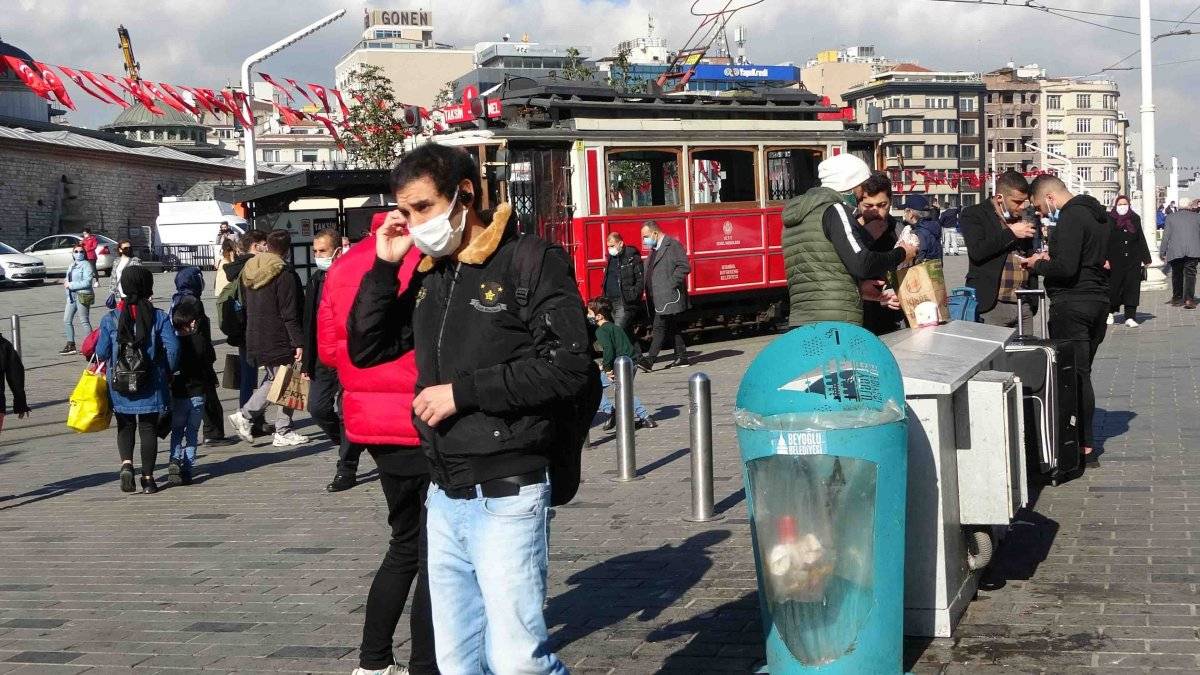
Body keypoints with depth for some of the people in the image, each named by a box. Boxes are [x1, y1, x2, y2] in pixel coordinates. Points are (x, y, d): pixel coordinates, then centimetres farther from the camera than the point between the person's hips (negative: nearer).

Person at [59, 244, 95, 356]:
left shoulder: (86, 265, -10)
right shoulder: (72, 264, 16)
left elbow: (87, 282, -18)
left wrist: (71, 285, -16)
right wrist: (66, 281, 3)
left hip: (82, 296, -9)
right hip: (72, 296, 9)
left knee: (84, 321, -4)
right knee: (66, 320, 9)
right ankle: (71, 345, 17)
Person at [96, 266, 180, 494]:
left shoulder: (110, 319, -5)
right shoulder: (159, 317, -7)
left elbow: (102, 353, -3)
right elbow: (173, 348, -11)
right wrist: (168, 373, 5)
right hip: (151, 384, -1)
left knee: (125, 426, 17)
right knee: (149, 428, 10)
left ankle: (126, 463, -7)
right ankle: (148, 477, 10)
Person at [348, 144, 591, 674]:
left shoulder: (530, 262, -9)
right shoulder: (429, 276, 13)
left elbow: (569, 366, -17)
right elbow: (365, 351, 16)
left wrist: (463, 391, -16)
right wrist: (384, 268, 4)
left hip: (506, 497, -7)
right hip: (444, 498, 7)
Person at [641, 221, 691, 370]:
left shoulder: (672, 245, -9)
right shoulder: (654, 249, 19)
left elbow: (684, 267, -16)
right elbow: (649, 272, 24)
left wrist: (671, 284, -18)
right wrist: (648, 290, 10)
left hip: (669, 296, -10)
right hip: (657, 297, 10)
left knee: (659, 327, -13)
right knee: (672, 327, 13)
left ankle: (649, 360, -19)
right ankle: (681, 357, 19)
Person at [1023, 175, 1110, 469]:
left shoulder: (1071, 217, -16)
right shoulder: (1096, 214, 15)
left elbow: (1066, 268, -24)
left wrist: (1038, 265, -6)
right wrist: (1051, 257, 13)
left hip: (1072, 305, -10)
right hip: (1098, 300, 10)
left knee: (1074, 374, -5)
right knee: (1082, 372, 15)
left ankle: (1085, 448, -3)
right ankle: (1084, 439, 19)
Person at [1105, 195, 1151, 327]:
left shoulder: (1135, 219, 9)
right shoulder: (1109, 220, 0)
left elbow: (1141, 240, 12)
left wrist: (1145, 259, 10)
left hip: (1133, 261, 2)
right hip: (1115, 261, -2)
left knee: (1132, 287, -2)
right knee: (1114, 286, 4)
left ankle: (1130, 317, -1)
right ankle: (1110, 312, 25)